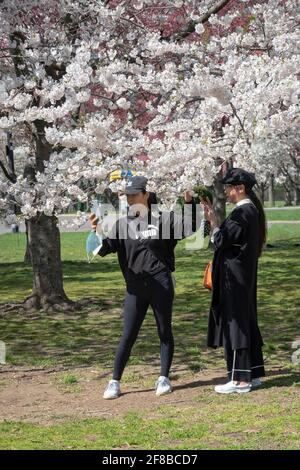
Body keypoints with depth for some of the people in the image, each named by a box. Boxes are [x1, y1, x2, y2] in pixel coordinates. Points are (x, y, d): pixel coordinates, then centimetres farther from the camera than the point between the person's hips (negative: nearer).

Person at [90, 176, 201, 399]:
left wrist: (189, 202, -22)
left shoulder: (163, 219, -1)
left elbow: (190, 227, -10)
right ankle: (115, 382, 10)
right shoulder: (123, 224, 4)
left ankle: (164, 379, 21)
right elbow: (104, 249, -4)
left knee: (165, 332, 9)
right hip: (135, 289, 1)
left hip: (161, 286, -1)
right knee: (128, 336, 2)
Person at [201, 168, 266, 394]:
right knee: (246, 322, 14)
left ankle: (240, 379, -1)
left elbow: (221, 240, -17)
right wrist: (213, 218, 13)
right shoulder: (251, 210, 11)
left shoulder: (242, 213, -19)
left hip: (235, 276, -10)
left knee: (235, 322, -5)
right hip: (244, 274, 10)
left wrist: (212, 219, -4)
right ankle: (252, 375, 20)